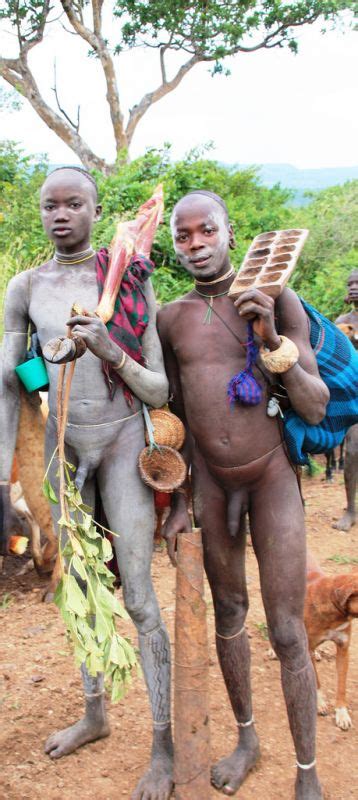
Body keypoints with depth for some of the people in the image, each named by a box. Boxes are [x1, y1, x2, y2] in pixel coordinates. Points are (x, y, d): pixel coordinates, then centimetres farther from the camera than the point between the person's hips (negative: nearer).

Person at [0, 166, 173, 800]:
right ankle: (95, 714, 34)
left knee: (138, 598, -4)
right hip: (62, 446, 3)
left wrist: (110, 350, -24)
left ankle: (163, 746, 8)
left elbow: (159, 391, -6)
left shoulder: (131, 282, -6)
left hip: (122, 443, -3)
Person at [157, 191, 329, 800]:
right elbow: (179, 414, 8)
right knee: (228, 614, 14)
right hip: (211, 480, 3)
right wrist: (178, 501, 8)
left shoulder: (277, 300, -11)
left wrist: (273, 343, -28)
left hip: (273, 475, -3)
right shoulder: (171, 318, -1)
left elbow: (317, 408, -13)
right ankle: (246, 737, 34)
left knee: (287, 633, -3)